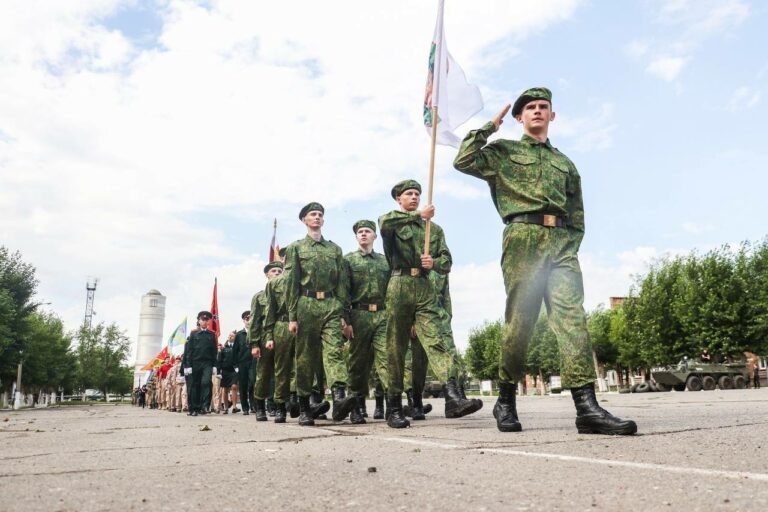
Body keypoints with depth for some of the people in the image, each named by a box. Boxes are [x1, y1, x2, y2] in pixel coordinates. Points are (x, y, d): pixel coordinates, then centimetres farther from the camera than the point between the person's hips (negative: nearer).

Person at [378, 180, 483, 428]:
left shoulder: (434, 228, 22)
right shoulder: (391, 222, 12)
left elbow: (446, 260, 13)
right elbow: (385, 222, -15)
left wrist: (434, 263, -9)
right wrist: (418, 215, -14)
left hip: (425, 289, 2)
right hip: (399, 285, -2)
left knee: (435, 340, -14)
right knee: (396, 348, 0)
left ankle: (453, 398, -28)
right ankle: (394, 408, 5)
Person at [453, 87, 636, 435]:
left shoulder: (565, 163, 28)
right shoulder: (503, 151, 18)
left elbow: (577, 215, 25)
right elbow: (463, 161, 1)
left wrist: (570, 244, 8)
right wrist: (488, 127, 10)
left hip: (562, 242, 3)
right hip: (522, 238, -3)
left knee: (572, 316, -13)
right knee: (520, 320, -6)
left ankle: (586, 405, -21)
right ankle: (506, 400, 8)